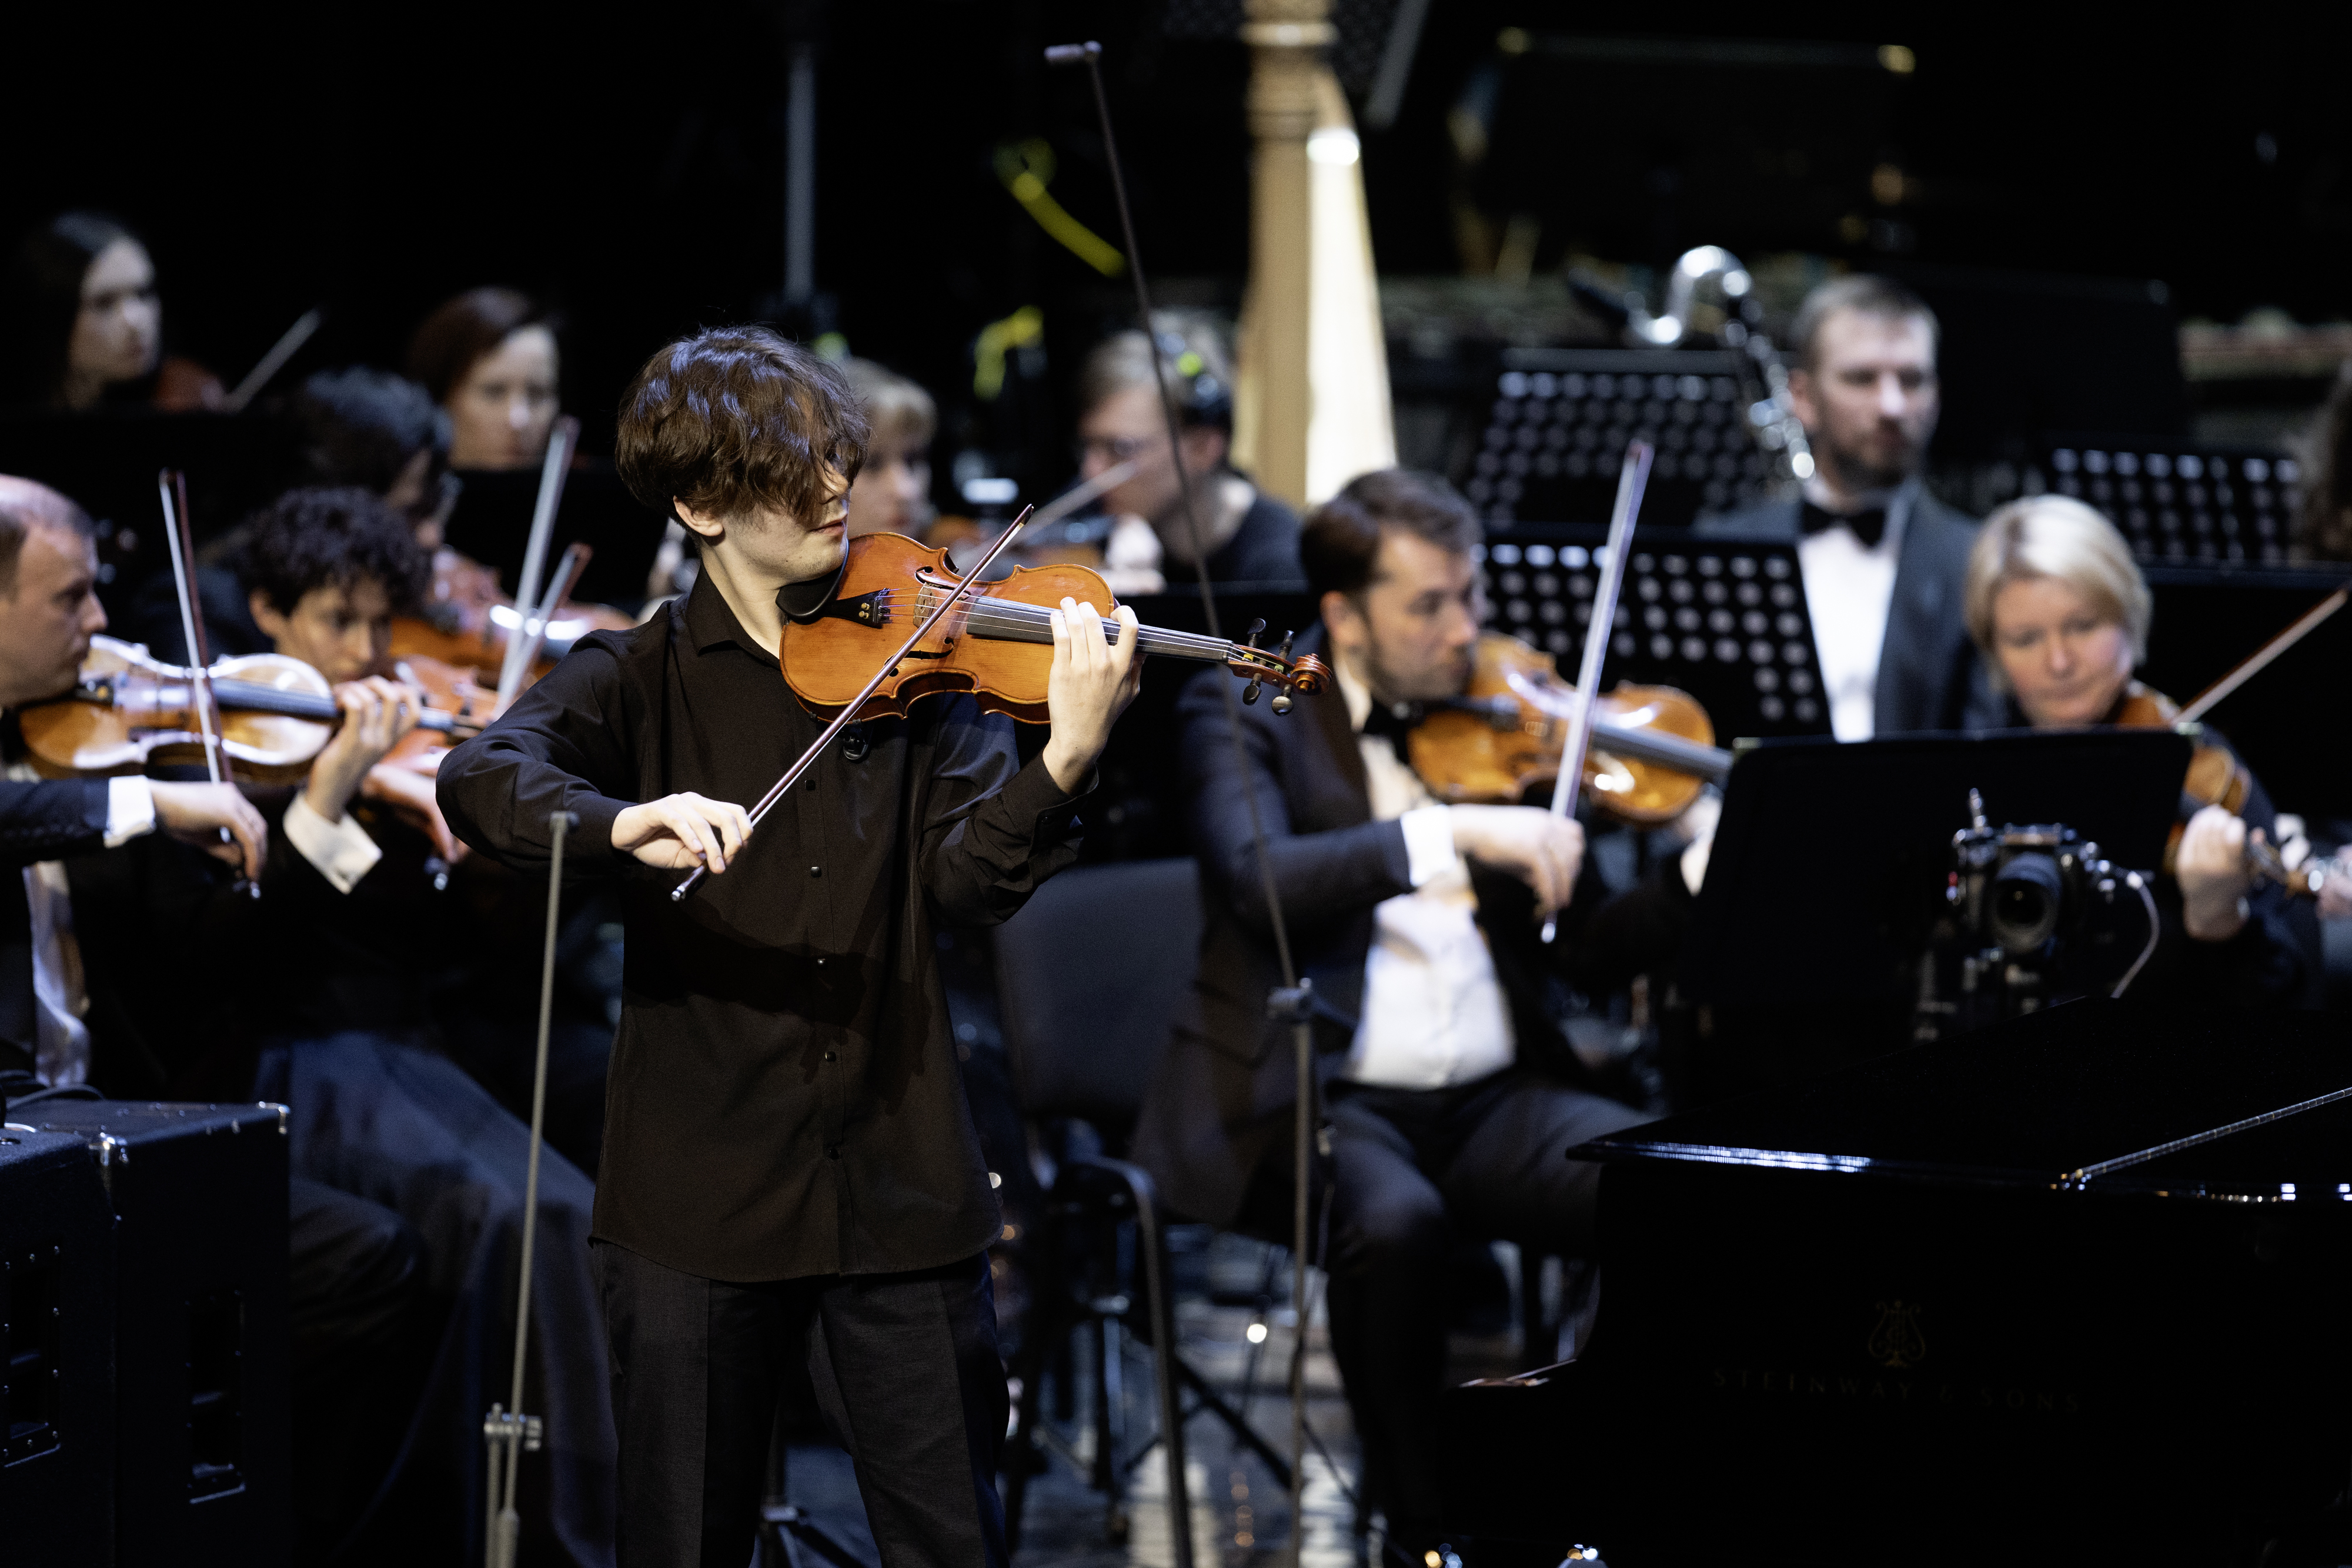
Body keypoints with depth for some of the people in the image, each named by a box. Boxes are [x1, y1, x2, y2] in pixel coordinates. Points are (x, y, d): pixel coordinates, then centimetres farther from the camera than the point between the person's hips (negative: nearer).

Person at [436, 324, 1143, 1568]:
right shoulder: (644, 677, 2)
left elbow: (965, 879, -6)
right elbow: (480, 779, -17)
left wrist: (1067, 759, -25)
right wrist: (628, 822, -36)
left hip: (901, 1188, 1)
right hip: (700, 1198, -1)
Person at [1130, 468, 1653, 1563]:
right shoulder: (1244, 718, 2)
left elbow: (1587, 949, 12)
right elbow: (1257, 879, -20)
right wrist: (1451, 835, -29)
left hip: (1494, 1099, 4)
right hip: (1313, 1096, -4)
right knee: (1393, 1219, -37)